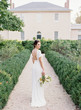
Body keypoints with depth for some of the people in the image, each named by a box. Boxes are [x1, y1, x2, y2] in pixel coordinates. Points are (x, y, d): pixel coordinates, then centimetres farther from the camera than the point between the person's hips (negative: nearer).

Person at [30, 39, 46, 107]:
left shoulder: (32, 51, 9)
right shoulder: (38, 51, -16)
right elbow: (40, 61, -17)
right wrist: (43, 70, -15)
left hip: (34, 67, 8)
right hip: (39, 67, -8)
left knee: (35, 83, 15)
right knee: (39, 83, 1)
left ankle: (35, 98, 25)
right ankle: (39, 99, 10)